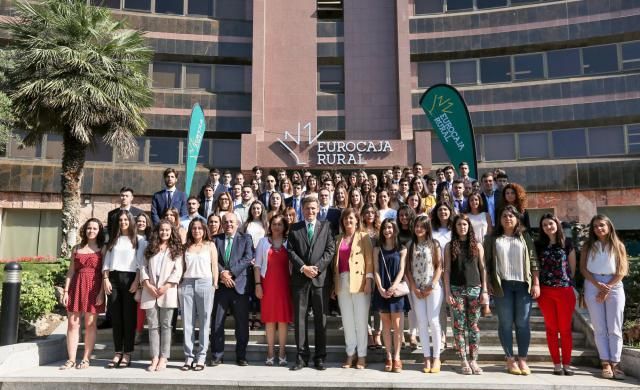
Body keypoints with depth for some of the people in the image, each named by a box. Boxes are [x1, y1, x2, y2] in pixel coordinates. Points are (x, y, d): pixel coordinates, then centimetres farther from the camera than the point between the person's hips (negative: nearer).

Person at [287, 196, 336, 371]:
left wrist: (317, 267, -11)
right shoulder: (294, 228, 10)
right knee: (299, 317, 3)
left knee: (320, 318, 4)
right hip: (300, 278, 1)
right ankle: (302, 356, 11)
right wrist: (303, 267, -11)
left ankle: (320, 356, 14)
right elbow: (290, 251, 1)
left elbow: (330, 250, 0)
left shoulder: (325, 226, 9)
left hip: (319, 278, 0)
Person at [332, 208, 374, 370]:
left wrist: (368, 280, -14)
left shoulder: (364, 237, 3)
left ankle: (362, 356, 7)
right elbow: (336, 263, 13)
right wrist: (334, 285, 7)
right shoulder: (339, 239, 15)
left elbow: (369, 260, -4)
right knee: (347, 321, 8)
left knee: (361, 321, 0)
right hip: (342, 283, 4)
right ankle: (350, 354, 16)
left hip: (359, 282, -4)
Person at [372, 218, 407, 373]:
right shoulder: (377, 249, 8)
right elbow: (376, 270, 2)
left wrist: (394, 287, -18)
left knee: (396, 324, -1)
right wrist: (380, 288, -12)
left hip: (396, 290, -2)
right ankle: (389, 356, 11)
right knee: (386, 324, 6)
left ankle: (397, 357, 4)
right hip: (382, 290, 2)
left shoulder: (402, 249, 4)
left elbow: (401, 270, -3)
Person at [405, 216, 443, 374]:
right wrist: (414, 288, -3)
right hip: (417, 289, 2)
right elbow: (407, 269, 6)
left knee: (433, 321, -5)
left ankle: (436, 358, 4)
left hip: (433, 287, -2)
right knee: (421, 322, 1)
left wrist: (432, 286, -9)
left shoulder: (434, 244, 2)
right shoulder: (410, 245, 8)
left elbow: (439, 266, -1)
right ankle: (427, 358, 6)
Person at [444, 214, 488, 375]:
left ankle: (473, 360, 11)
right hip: (456, 289, -1)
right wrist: (447, 292, -5)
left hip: (474, 289, 1)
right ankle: (463, 361, 9)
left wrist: (484, 291, 1)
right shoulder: (450, 246, 5)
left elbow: (483, 269, 7)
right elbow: (447, 270, 2)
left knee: (474, 325, 3)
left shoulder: (477, 246, 8)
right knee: (459, 326, 1)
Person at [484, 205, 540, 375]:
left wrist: (536, 283, -2)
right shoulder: (492, 239, 6)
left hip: (523, 284, 1)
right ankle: (510, 359, 13)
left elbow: (533, 260, 6)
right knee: (505, 323, 3)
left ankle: (522, 359, 12)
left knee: (523, 323, 2)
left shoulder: (525, 237, 10)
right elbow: (487, 262, 3)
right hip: (503, 285, -1)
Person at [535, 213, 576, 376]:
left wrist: (568, 282, 9)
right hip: (545, 291, 1)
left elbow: (572, 267, 10)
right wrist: (536, 285, 0)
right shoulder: (538, 245, 7)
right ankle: (556, 363, 12)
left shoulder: (567, 244, 5)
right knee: (551, 328, 5)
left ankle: (566, 363, 12)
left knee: (565, 328, 3)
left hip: (565, 290, -1)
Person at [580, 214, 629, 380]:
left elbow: (622, 270, -1)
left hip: (614, 286, 0)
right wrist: (598, 285, -13)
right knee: (599, 328, -1)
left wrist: (607, 288, -10)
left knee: (614, 328, -1)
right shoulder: (588, 246, 9)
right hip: (593, 286, 1)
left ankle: (615, 363, 1)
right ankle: (606, 364, 1)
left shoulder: (618, 245, 7)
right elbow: (583, 268, 1)